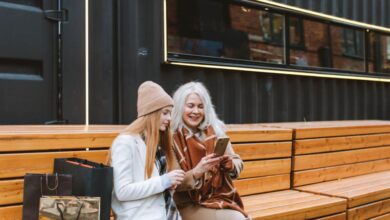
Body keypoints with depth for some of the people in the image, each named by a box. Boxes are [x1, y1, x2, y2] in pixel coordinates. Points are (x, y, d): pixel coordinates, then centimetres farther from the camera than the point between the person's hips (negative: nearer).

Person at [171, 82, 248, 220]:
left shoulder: (215, 131, 3)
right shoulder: (172, 138, -8)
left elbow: (238, 164, 8)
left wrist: (229, 163, -14)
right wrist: (197, 171, -26)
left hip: (221, 199, 4)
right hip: (190, 206, -4)